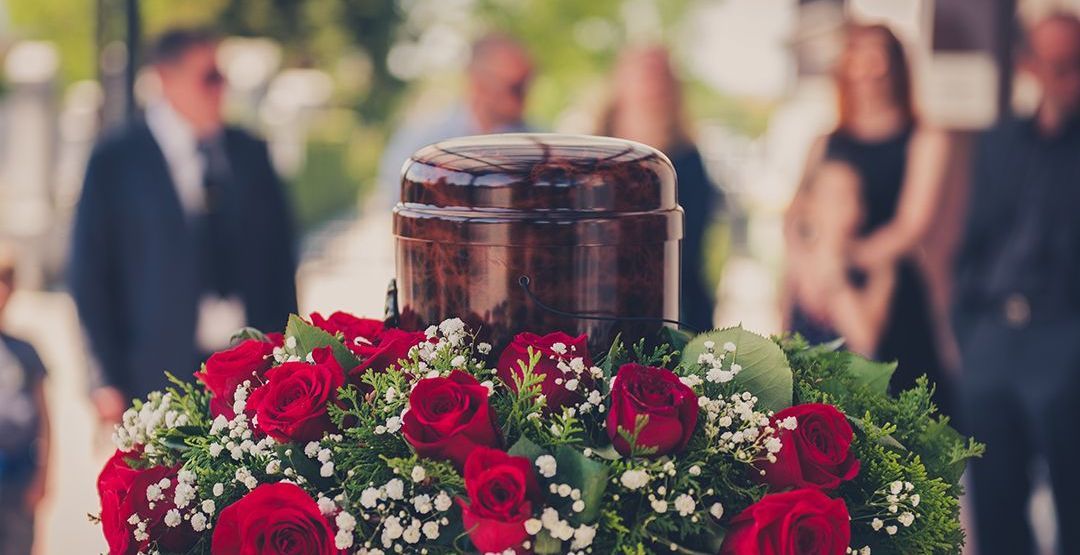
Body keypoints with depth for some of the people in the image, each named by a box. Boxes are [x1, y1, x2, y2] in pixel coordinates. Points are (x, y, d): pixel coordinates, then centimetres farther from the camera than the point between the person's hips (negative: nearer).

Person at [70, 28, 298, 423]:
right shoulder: (114, 163, 0)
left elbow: (280, 258, 15)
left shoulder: (249, 154, 12)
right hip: (162, 373, -3)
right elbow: (90, 276, 0)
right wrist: (111, 380, -5)